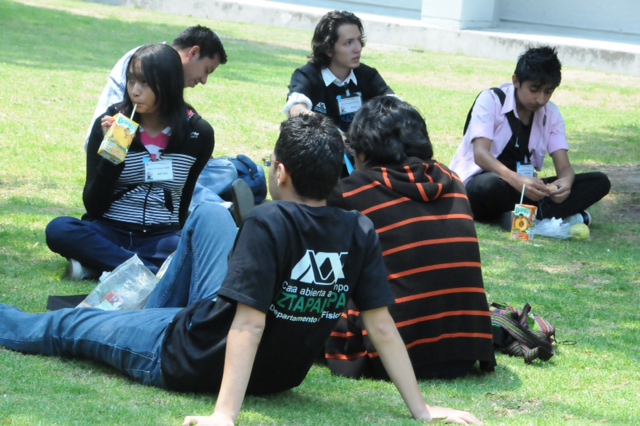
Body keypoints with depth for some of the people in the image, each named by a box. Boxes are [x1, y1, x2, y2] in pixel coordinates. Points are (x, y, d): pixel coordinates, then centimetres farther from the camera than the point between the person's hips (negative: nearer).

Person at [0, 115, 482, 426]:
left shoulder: (269, 223, -30)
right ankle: (153, 311, 41)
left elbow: (249, 324, -34)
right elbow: (383, 326, -14)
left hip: (192, 359, -6)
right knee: (207, 211, 22)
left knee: (68, 325, 19)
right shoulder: (360, 233, -14)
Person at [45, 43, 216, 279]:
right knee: (58, 229, -32)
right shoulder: (109, 123, -2)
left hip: (163, 237, 0)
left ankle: (100, 263, -27)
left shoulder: (198, 133, 0)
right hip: (110, 232, 0)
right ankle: (153, 272, -32)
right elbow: (93, 206, -6)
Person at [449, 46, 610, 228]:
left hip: (523, 187, 5)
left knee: (599, 182, -13)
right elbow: (480, 154, -25)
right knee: (490, 186, -43)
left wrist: (566, 181, -31)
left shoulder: (551, 114, 4)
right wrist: (516, 180, -44)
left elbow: (564, 167, -4)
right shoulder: (491, 100, -11)